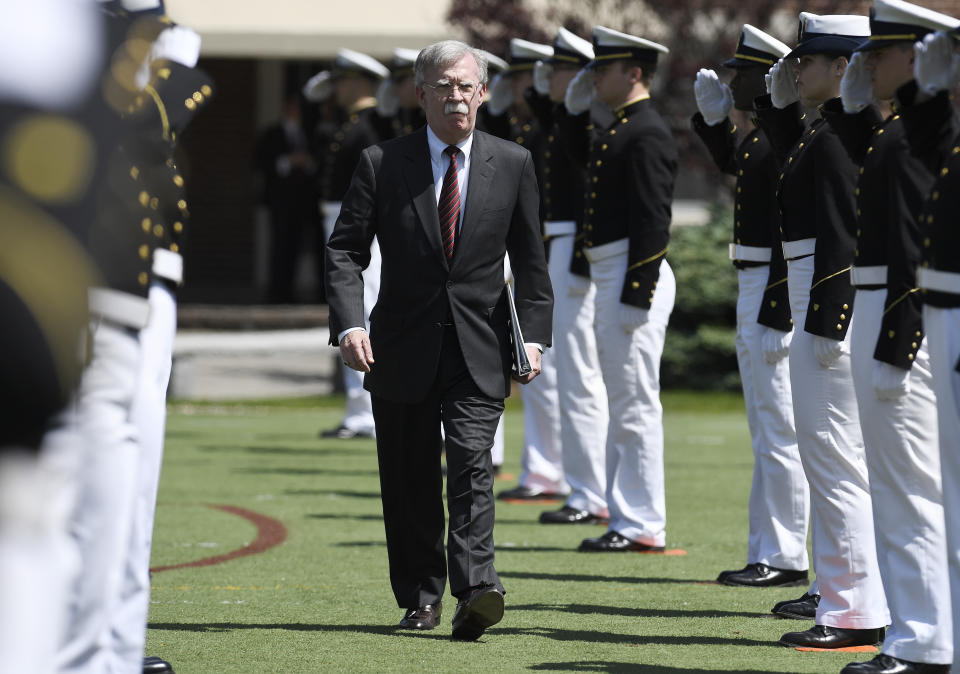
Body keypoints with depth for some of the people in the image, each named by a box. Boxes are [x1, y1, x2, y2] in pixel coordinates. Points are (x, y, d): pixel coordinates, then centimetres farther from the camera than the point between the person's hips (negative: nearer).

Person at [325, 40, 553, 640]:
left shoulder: (513, 164, 4)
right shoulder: (382, 164, 0)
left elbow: (531, 260, 9)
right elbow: (345, 250, -2)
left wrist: (534, 335, -1)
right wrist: (349, 324, -17)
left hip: (480, 348, -1)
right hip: (403, 346, 1)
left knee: (471, 462, -16)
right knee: (411, 479, 7)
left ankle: (476, 591, -24)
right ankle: (420, 597, 19)